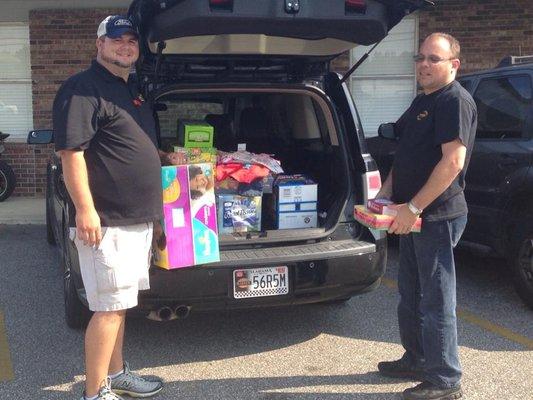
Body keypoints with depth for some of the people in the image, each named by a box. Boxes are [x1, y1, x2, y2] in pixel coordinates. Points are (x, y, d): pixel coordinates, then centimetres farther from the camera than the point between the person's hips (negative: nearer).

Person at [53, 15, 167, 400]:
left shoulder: (130, 92, 18)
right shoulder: (82, 88, -11)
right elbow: (71, 152, -19)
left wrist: (165, 158, 15)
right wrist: (85, 209, -24)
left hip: (137, 219, 9)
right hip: (107, 223, -9)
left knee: (119, 303, 17)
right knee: (109, 307, -5)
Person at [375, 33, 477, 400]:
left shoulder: (456, 101, -13)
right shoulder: (422, 101, 16)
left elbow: (453, 162, -23)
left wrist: (413, 207, -22)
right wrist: (385, 194, 11)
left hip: (437, 217, -10)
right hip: (412, 216, 10)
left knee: (436, 300, -2)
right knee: (411, 295, 18)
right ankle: (416, 360, 34)